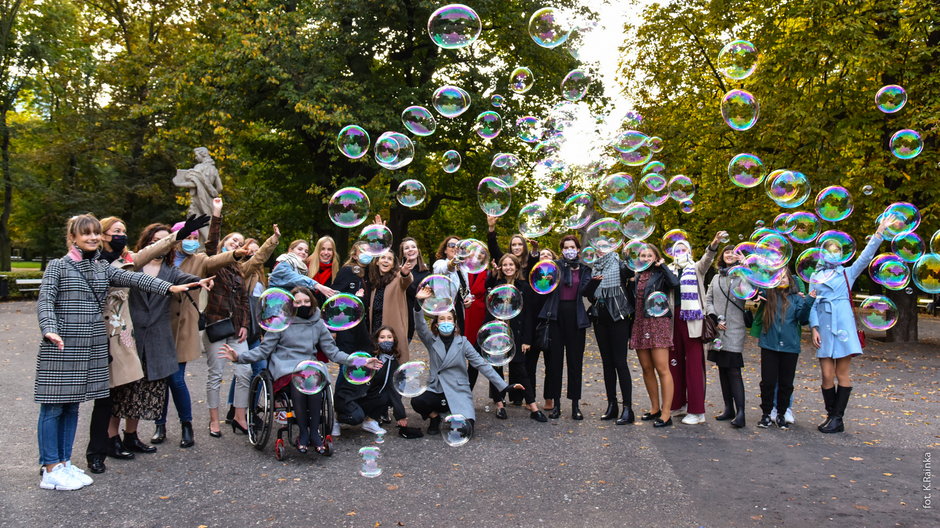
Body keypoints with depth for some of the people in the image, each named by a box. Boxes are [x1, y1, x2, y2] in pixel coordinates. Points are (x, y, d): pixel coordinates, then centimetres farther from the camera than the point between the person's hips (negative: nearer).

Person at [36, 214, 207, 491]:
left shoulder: (102, 268, 13)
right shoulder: (58, 266, -2)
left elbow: (133, 278, 0)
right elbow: (45, 301, -12)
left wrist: (170, 287, -14)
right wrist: (50, 330, -30)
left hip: (92, 346, 6)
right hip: (61, 346, -5)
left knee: (72, 404, 12)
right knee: (53, 405, -1)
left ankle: (64, 463, 21)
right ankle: (50, 470, 7)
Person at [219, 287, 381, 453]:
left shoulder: (318, 324, 12)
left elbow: (332, 351, 11)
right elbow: (264, 350, 4)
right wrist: (239, 357, -12)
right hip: (286, 367, -2)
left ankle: (314, 432, -23)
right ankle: (303, 433, -20)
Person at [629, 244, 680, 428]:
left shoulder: (660, 274, 0)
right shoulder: (638, 276, 17)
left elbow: (674, 283, -22)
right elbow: (632, 300, 14)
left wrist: (663, 266, -9)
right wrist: (631, 281, 3)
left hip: (658, 323, -6)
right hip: (640, 324, 7)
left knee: (662, 369, -8)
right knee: (646, 369, 10)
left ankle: (666, 414, -6)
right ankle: (655, 408, 21)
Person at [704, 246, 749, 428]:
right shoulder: (716, 278, 16)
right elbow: (708, 299, 13)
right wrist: (715, 318, -1)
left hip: (735, 330, -5)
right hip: (718, 330, 5)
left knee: (733, 370, -10)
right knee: (722, 369, 9)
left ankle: (740, 412, -9)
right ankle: (729, 408, 17)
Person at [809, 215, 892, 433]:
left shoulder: (847, 274, 12)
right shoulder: (815, 277, 15)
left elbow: (866, 256, 0)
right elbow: (812, 305, 11)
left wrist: (880, 231, -8)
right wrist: (814, 329, 0)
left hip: (843, 327, -1)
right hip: (824, 330, 1)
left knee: (842, 374, -1)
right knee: (827, 375, -2)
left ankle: (838, 419, 3)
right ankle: (831, 415, 10)